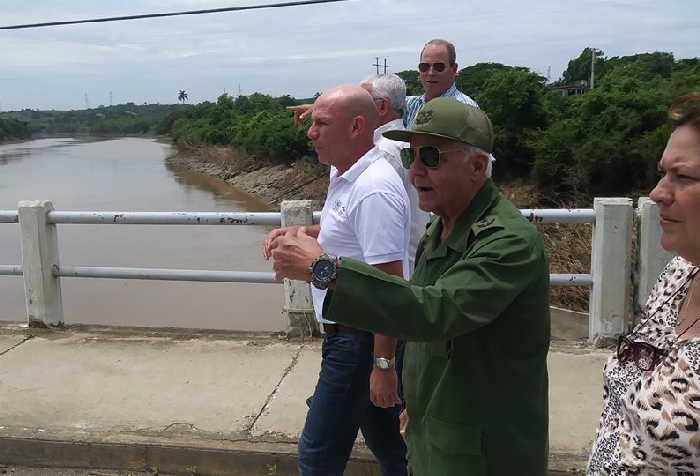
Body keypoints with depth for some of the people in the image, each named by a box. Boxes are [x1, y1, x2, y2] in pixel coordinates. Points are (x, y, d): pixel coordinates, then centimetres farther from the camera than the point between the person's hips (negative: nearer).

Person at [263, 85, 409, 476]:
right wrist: (297, 233, 9)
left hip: (360, 339, -10)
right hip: (353, 333, 10)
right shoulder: (344, 175, 9)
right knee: (388, 442, 22)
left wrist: (383, 364, -23)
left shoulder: (373, 190, -23)